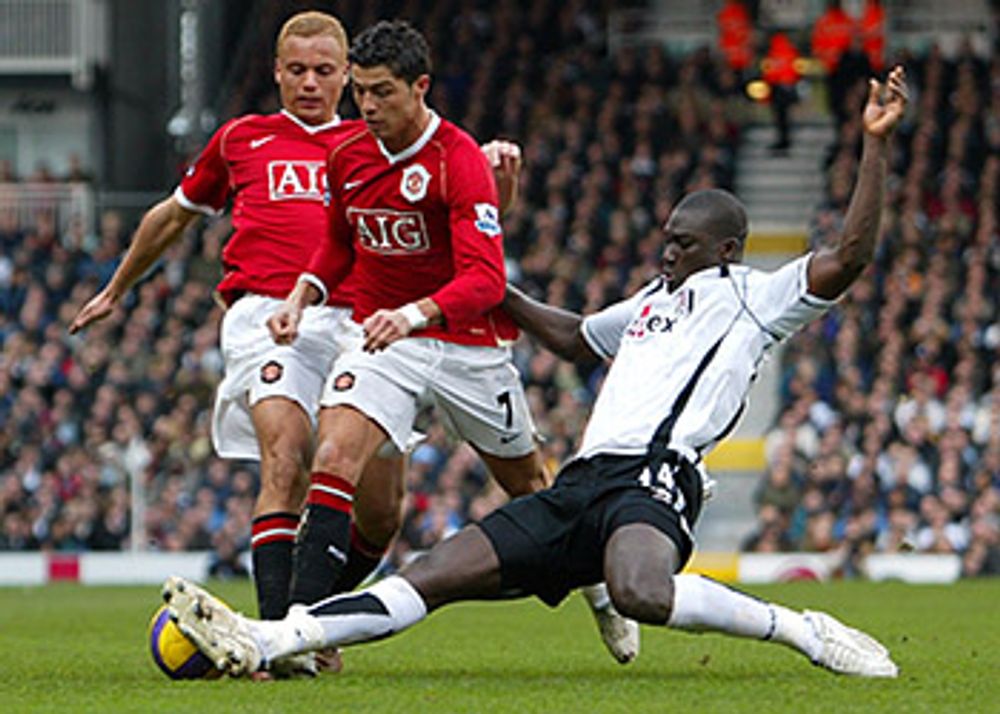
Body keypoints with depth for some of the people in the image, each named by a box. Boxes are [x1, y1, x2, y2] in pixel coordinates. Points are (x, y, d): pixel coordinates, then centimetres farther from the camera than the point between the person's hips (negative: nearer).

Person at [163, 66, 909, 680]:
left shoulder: (751, 297, 7)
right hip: (580, 483, 7)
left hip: (653, 476, -7)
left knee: (642, 593, -42)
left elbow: (846, 259, -8)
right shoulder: (652, 301, 30)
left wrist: (875, 145, -12)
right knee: (434, 575, -6)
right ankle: (265, 642, -16)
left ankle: (801, 629, -25)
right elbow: (576, 336, 50)